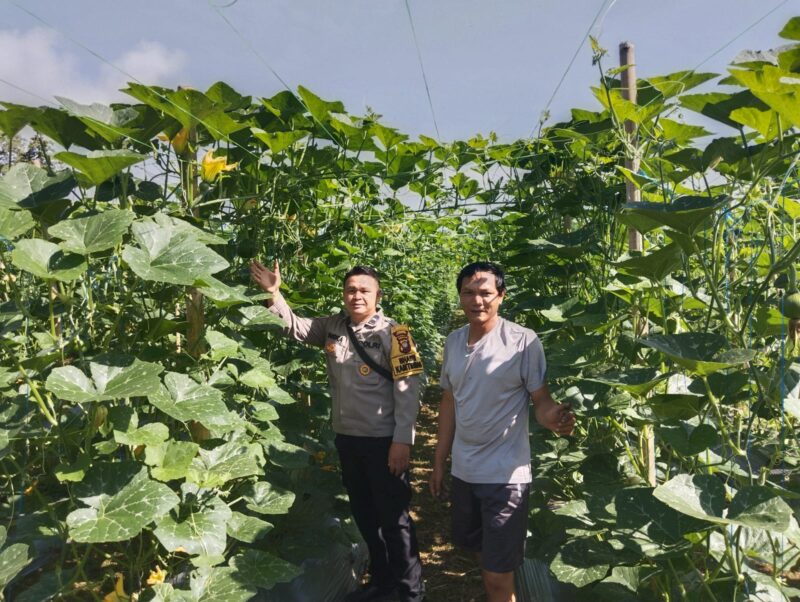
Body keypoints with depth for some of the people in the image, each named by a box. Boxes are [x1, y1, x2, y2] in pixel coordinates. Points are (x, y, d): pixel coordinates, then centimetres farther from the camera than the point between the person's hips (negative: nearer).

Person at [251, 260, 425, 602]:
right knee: (364, 514, 19)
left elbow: (407, 391, -15)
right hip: (346, 438, 6)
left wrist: (402, 440, -18)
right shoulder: (332, 327, 5)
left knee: (394, 516, 5)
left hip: (383, 441, -6)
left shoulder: (392, 334, -13)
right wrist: (274, 294, -3)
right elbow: (294, 327, 13)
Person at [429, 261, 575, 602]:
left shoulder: (523, 341, -15)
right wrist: (439, 462, 13)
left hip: (505, 474, -6)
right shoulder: (453, 340, 3)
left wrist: (554, 418, -35)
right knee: (482, 553, 23)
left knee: (498, 574, 1)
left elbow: (541, 399, -11)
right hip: (462, 471, 6)